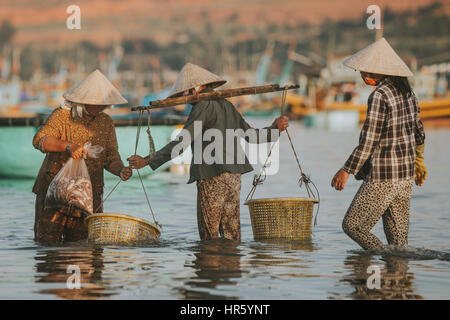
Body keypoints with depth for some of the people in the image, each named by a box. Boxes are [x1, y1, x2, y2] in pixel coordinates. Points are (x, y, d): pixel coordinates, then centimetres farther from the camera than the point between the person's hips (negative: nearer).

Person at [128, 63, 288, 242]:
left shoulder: (203, 107, -8)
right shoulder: (226, 105, 16)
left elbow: (181, 143, -16)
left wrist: (147, 161, -16)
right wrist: (274, 130, 35)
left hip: (213, 177, -8)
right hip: (234, 175, 8)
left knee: (209, 234, -4)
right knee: (231, 230, 9)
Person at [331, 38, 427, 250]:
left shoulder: (379, 96, -17)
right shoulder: (406, 91, 9)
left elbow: (368, 141, -19)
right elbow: (418, 131, 19)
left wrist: (346, 170, -12)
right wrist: (418, 161, 33)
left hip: (383, 177, -9)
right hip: (406, 176, 9)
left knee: (352, 225, 1)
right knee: (398, 236, 12)